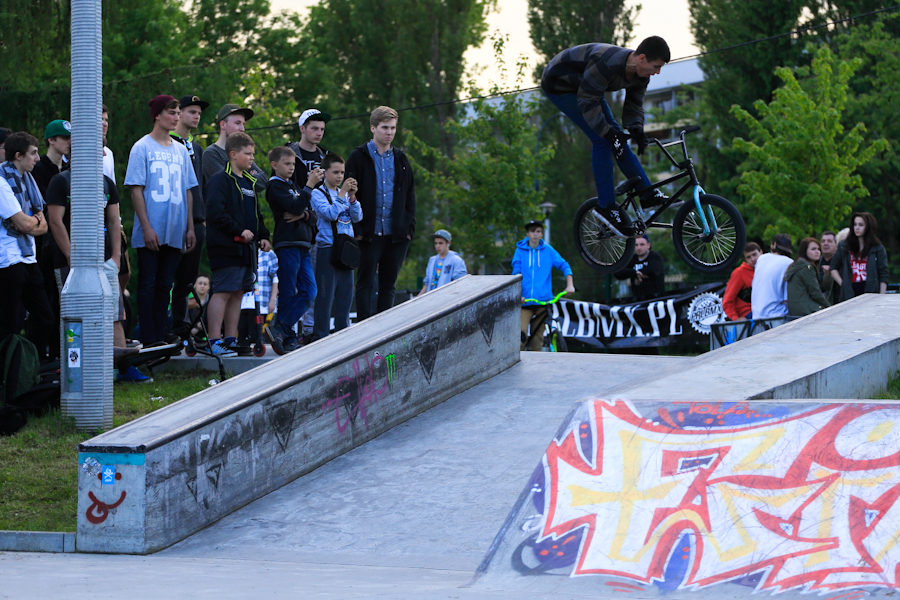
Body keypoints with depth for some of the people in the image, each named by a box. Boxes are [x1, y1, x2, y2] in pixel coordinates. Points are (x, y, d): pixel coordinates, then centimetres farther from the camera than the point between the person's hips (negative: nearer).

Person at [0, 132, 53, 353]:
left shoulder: (27, 179, 14)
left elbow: (43, 225, 11)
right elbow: (23, 224, -18)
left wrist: (29, 223, -9)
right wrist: (35, 221, 3)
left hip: (28, 258, 9)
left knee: (44, 319, 10)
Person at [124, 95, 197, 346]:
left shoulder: (180, 150, 13)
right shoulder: (142, 147, -3)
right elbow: (136, 190, -7)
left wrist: (190, 228, 10)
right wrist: (147, 228, -14)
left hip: (175, 233, 5)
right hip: (151, 234, -5)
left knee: (164, 286, 8)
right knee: (148, 285, -4)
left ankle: (160, 338, 11)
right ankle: (148, 341, -4)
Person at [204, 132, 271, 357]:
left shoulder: (249, 182, 20)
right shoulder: (220, 180, -9)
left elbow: (256, 214, 28)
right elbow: (216, 213, -18)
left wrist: (263, 236, 14)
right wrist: (239, 231, -21)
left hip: (246, 248, 9)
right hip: (226, 247, -9)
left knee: (237, 293, 10)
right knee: (223, 292, -11)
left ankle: (231, 339, 14)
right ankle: (214, 341, -12)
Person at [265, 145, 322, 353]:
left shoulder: (293, 186, 22)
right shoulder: (274, 186, -3)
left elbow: (309, 212, 15)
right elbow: (295, 207, -17)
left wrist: (302, 215, -7)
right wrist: (309, 185, -18)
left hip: (303, 245, 8)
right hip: (287, 244, -8)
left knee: (309, 292, 0)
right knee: (288, 294, -7)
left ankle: (280, 330, 0)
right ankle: (288, 338, -5)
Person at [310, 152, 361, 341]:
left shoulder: (345, 194, 16)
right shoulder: (318, 193, -3)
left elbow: (358, 217, 7)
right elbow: (330, 213, -18)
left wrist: (352, 197, -7)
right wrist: (342, 194, -18)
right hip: (328, 249, -7)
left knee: (346, 295, 8)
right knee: (325, 295, -7)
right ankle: (320, 337, -5)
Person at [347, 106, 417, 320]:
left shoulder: (400, 159, 14)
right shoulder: (359, 157, 1)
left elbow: (410, 196, 17)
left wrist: (410, 227, 6)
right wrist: (356, 228, -10)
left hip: (397, 234, 4)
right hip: (369, 233, -4)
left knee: (388, 285, 7)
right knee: (366, 284, -4)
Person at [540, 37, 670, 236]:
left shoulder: (640, 75, -10)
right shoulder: (608, 63, -38)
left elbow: (634, 107, -3)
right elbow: (588, 101, -32)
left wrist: (636, 130, -23)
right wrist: (608, 131, -32)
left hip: (583, 85, 9)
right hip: (559, 84, -9)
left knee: (614, 135, 4)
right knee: (601, 139, -15)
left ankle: (647, 194, 11)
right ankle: (606, 206, -8)